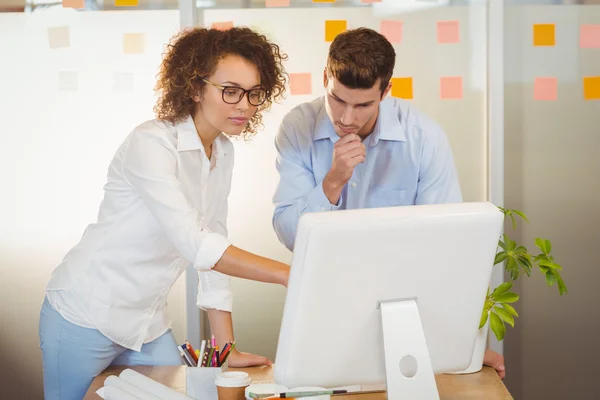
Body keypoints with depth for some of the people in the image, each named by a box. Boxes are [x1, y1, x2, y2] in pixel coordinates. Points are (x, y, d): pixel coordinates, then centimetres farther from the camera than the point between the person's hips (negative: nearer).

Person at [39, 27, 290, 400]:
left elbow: (215, 247, 5)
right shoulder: (151, 144, -21)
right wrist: (291, 275, -35)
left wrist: (228, 350, 1)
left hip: (149, 325, 7)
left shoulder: (224, 153, 3)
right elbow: (196, 245, -31)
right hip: (87, 317, -7)